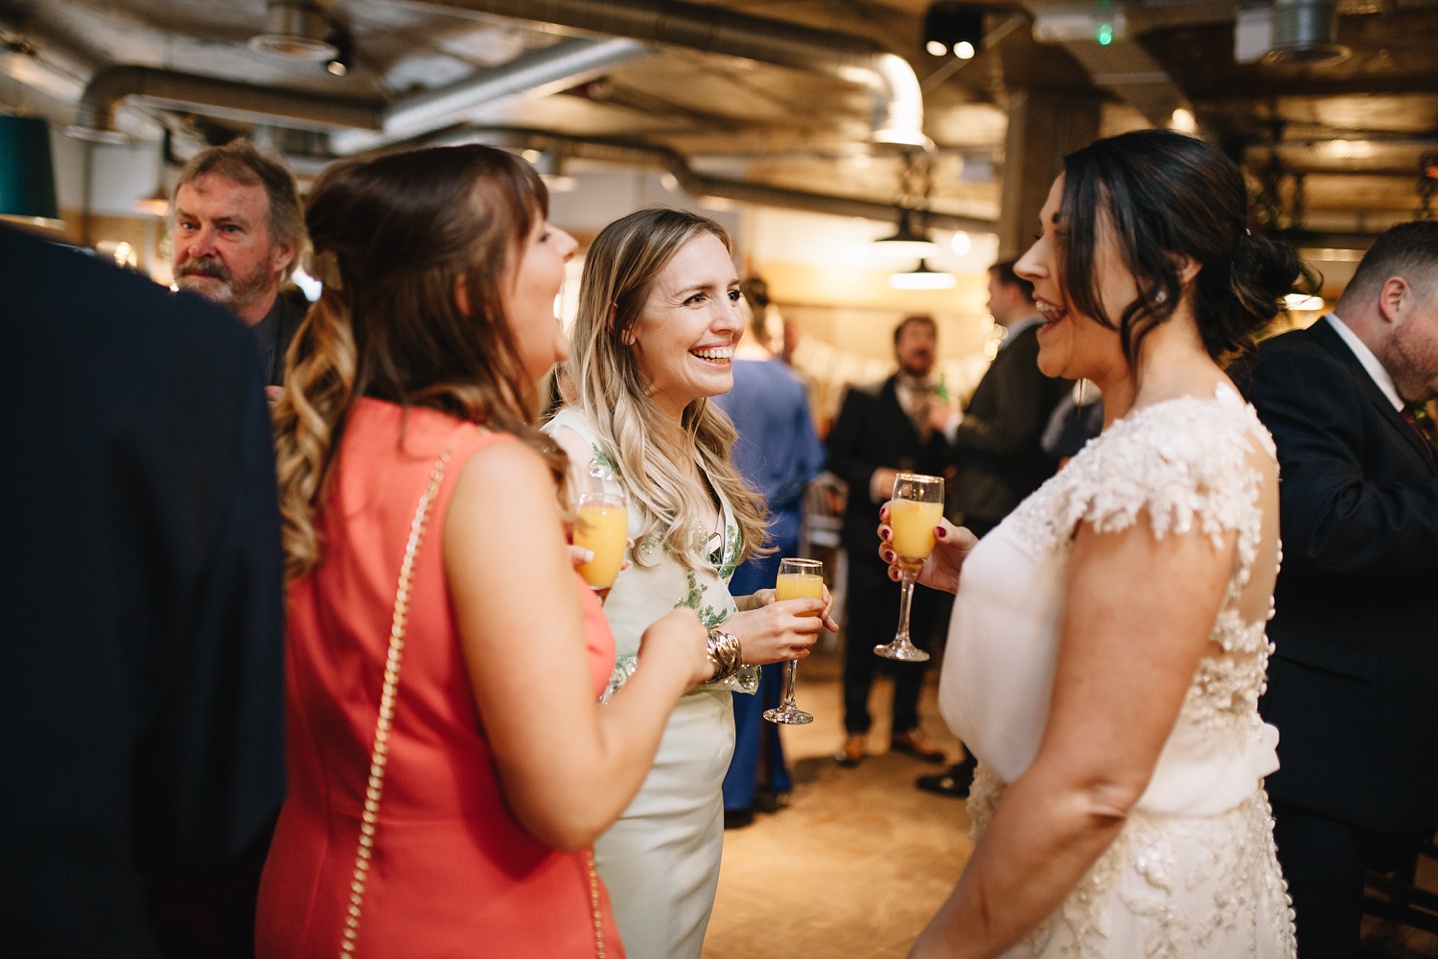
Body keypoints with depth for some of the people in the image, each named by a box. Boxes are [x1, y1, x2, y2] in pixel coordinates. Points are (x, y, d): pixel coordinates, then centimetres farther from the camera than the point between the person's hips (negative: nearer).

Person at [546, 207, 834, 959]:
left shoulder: (695, 450, 5)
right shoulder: (573, 451, -21)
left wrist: (759, 616, -1)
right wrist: (720, 645, -21)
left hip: (702, 796, 8)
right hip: (621, 811, -8)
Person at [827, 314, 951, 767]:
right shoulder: (863, 399, 7)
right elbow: (837, 457, 0)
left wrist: (947, 428, -13)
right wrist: (875, 479, -14)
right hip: (873, 533, -2)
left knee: (917, 635, 8)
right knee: (863, 635, 1)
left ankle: (906, 726, 22)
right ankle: (856, 728, 15)